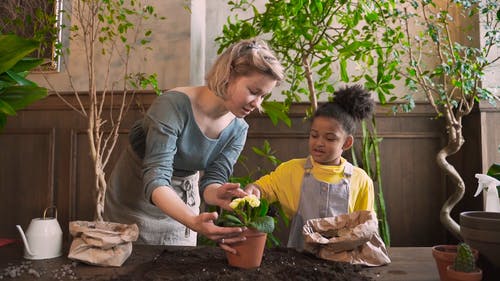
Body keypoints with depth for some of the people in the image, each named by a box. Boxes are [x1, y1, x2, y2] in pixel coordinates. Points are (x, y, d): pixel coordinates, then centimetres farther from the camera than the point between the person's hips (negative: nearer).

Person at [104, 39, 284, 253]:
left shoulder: (237, 130, -11)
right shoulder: (174, 105, -29)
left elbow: (212, 179, -14)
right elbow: (155, 180, -33)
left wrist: (218, 195, -37)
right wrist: (193, 221, -49)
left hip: (181, 205, 5)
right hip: (136, 201, -4)